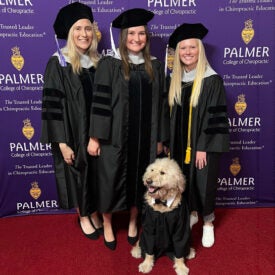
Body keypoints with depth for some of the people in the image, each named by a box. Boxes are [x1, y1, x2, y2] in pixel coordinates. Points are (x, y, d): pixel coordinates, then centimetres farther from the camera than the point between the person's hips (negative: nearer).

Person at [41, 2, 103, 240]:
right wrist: (62, 142, -16)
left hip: (96, 131, 5)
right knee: (77, 174, 11)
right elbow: (53, 105, -13)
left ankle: (94, 212, 38)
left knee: (96, 174, 15)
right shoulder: (58, 63, -10)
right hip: (72, 133, -4)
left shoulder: (97, 62, 4)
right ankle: (83, 217, 35)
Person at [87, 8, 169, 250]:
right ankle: (107, 225, 33)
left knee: (139, 181, 14)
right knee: (111, 181, 8)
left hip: (144, 137, 3)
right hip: (115, 136, -2)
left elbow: (161, 104, 6)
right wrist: (95, 137, -11)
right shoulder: (109, 65, -4)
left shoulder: (155, 66, 6)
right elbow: (100, 102, -8)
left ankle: (133, 222, 38)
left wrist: (160, 138, 5)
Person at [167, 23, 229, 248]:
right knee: (185, 182, 14)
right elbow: (172, 114, 8)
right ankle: (192, 213, 39)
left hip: (204, 144, -4)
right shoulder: (175, 81, 5)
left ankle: (208, 223, 30)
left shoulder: (212, 80, -10)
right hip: (181, 143, 4)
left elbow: (214, 116, -13)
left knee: (204, 184, 6)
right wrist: (170, 143, 5)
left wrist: (203, 147, -16)